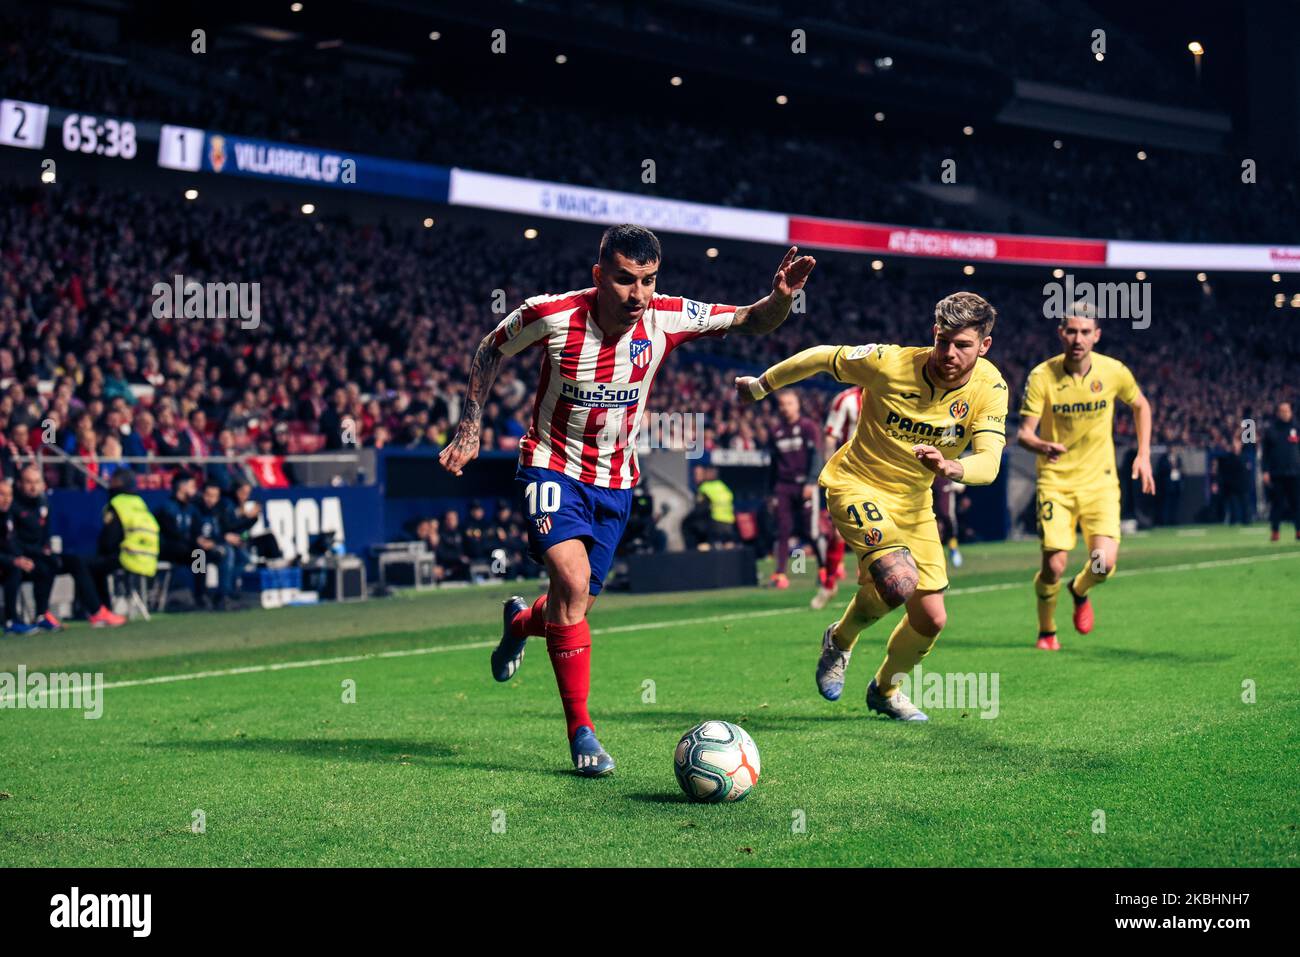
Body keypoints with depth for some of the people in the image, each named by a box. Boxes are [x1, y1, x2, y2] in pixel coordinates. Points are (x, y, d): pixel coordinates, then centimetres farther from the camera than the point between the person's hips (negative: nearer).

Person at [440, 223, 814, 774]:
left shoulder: (666, 319, -14)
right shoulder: (552, 316, -21)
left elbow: (752, 322, -7)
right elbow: (488, 352, -2)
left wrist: (781, 297, -29)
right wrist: (471, 428, -7)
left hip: (615, 480, 4)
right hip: (553, 467, -4)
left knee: (575, 606, 9)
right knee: (573, 579, -26)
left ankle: (521, 622, 49)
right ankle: (580, 730, -16)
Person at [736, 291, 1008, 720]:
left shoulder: (990, 387, -14)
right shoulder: (889, 363, -23)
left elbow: (988, 463, -25)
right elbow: (821, 357, -7)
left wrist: (952, 467, -48)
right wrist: (760, 386, 5)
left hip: (913, 502, 5)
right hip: (856, 485, -5)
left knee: (931, 619, 5)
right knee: (900, 580, -28)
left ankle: (886, 689, 37)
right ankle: (840, 640, 5)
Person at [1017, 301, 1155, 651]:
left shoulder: (1114, 372, -6)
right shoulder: (1041, 376, -12)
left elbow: (1140, 406, 14)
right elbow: (1024, 432, -14)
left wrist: (1143, 455, 8)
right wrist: (1043, 446, -36)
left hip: (1100, 481, 1)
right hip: (1055, 481, -1)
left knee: (1104, 563, -15)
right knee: (1054, 566, -10)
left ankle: (1080, 591, 23)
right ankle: (1046, 632, 19)